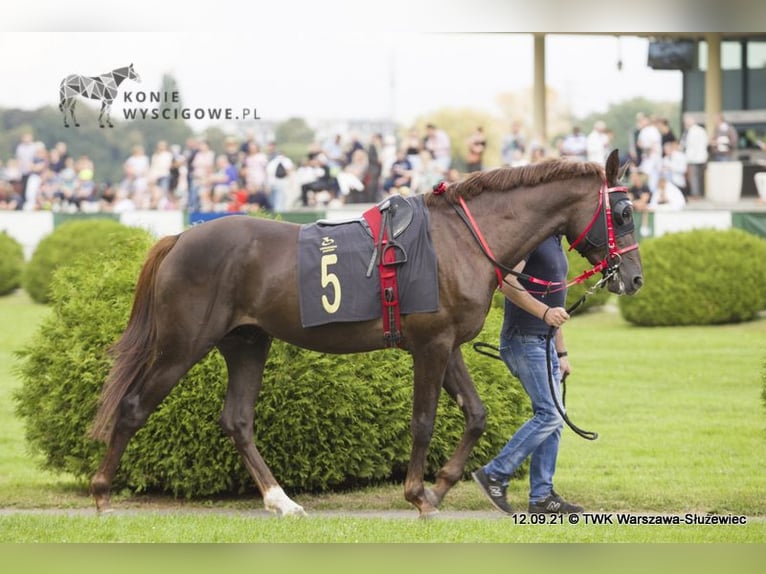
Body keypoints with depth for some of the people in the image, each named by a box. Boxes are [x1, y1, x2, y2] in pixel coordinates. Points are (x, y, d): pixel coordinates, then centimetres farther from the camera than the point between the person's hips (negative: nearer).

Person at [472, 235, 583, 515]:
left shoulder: (555, 243, 18)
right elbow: (506, 281, -26)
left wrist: (561, 352, 23)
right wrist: (544, 312, -34)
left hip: (544, 341, 10)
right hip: (523, 339, -10)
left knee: (552, 417, 8)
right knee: (549, 414, -13)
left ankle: (542, 496, 11)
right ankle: (494, 475, -6)